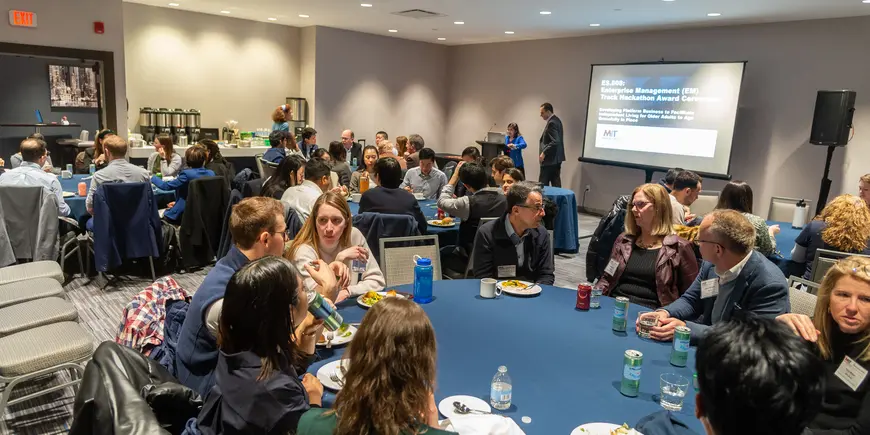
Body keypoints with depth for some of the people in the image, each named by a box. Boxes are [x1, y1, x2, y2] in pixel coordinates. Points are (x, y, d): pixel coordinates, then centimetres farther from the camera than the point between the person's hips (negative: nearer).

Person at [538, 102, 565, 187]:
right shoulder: (556, 120, 14)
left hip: (550, 158, -10)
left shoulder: (552, 123, -18)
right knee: (556, 183, 10)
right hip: (556, 158, 10)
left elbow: (554, 142, -25)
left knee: (543, 185, -4)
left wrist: (544, 153, -20)